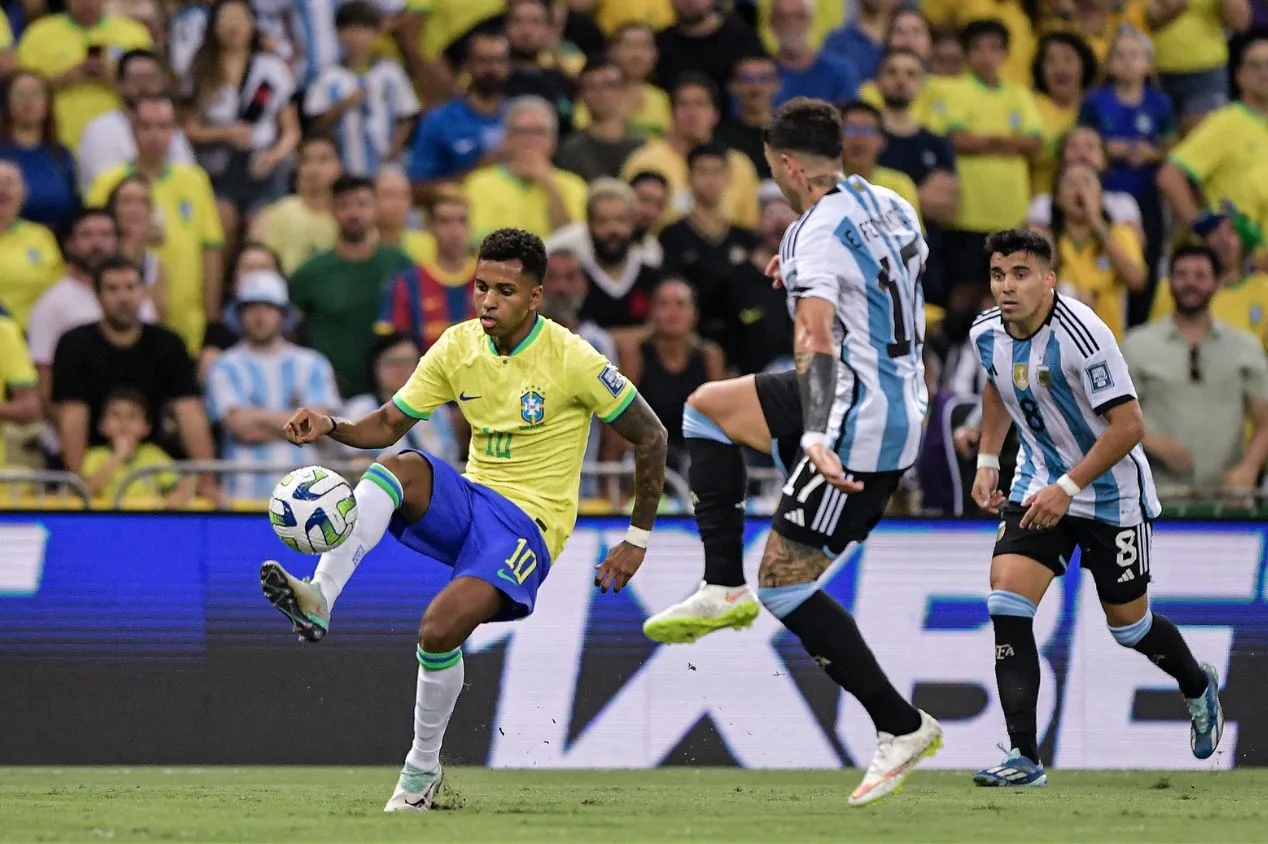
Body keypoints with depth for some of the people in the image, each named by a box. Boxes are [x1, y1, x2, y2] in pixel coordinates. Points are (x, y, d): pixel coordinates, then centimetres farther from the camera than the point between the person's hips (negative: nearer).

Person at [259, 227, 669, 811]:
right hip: (469, 500, 5)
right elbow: (389, 424, 7)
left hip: (529, 522, -5)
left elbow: (651, 437, -1)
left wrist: (637, 540, 1)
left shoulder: (572, 360, -11)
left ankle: (423, 768, -6)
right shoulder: (459, 347, 3)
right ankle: (319, 599, -44)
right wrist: (331, 428, -16)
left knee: (441, 628, -28)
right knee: (399, 468, -29)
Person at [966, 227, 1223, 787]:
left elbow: (1128, 425, -25)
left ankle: (1198, 688, 45)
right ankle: (1024, 757, -16)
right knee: (1006, 600, -16)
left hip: (1111, 493, -5)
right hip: (1039, 485, 5)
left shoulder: (1081, 336, -28)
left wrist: (1067, 487, -28)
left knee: (1128, 623, 10)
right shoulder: (987, 334, -7)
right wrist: (987, 459, 12)